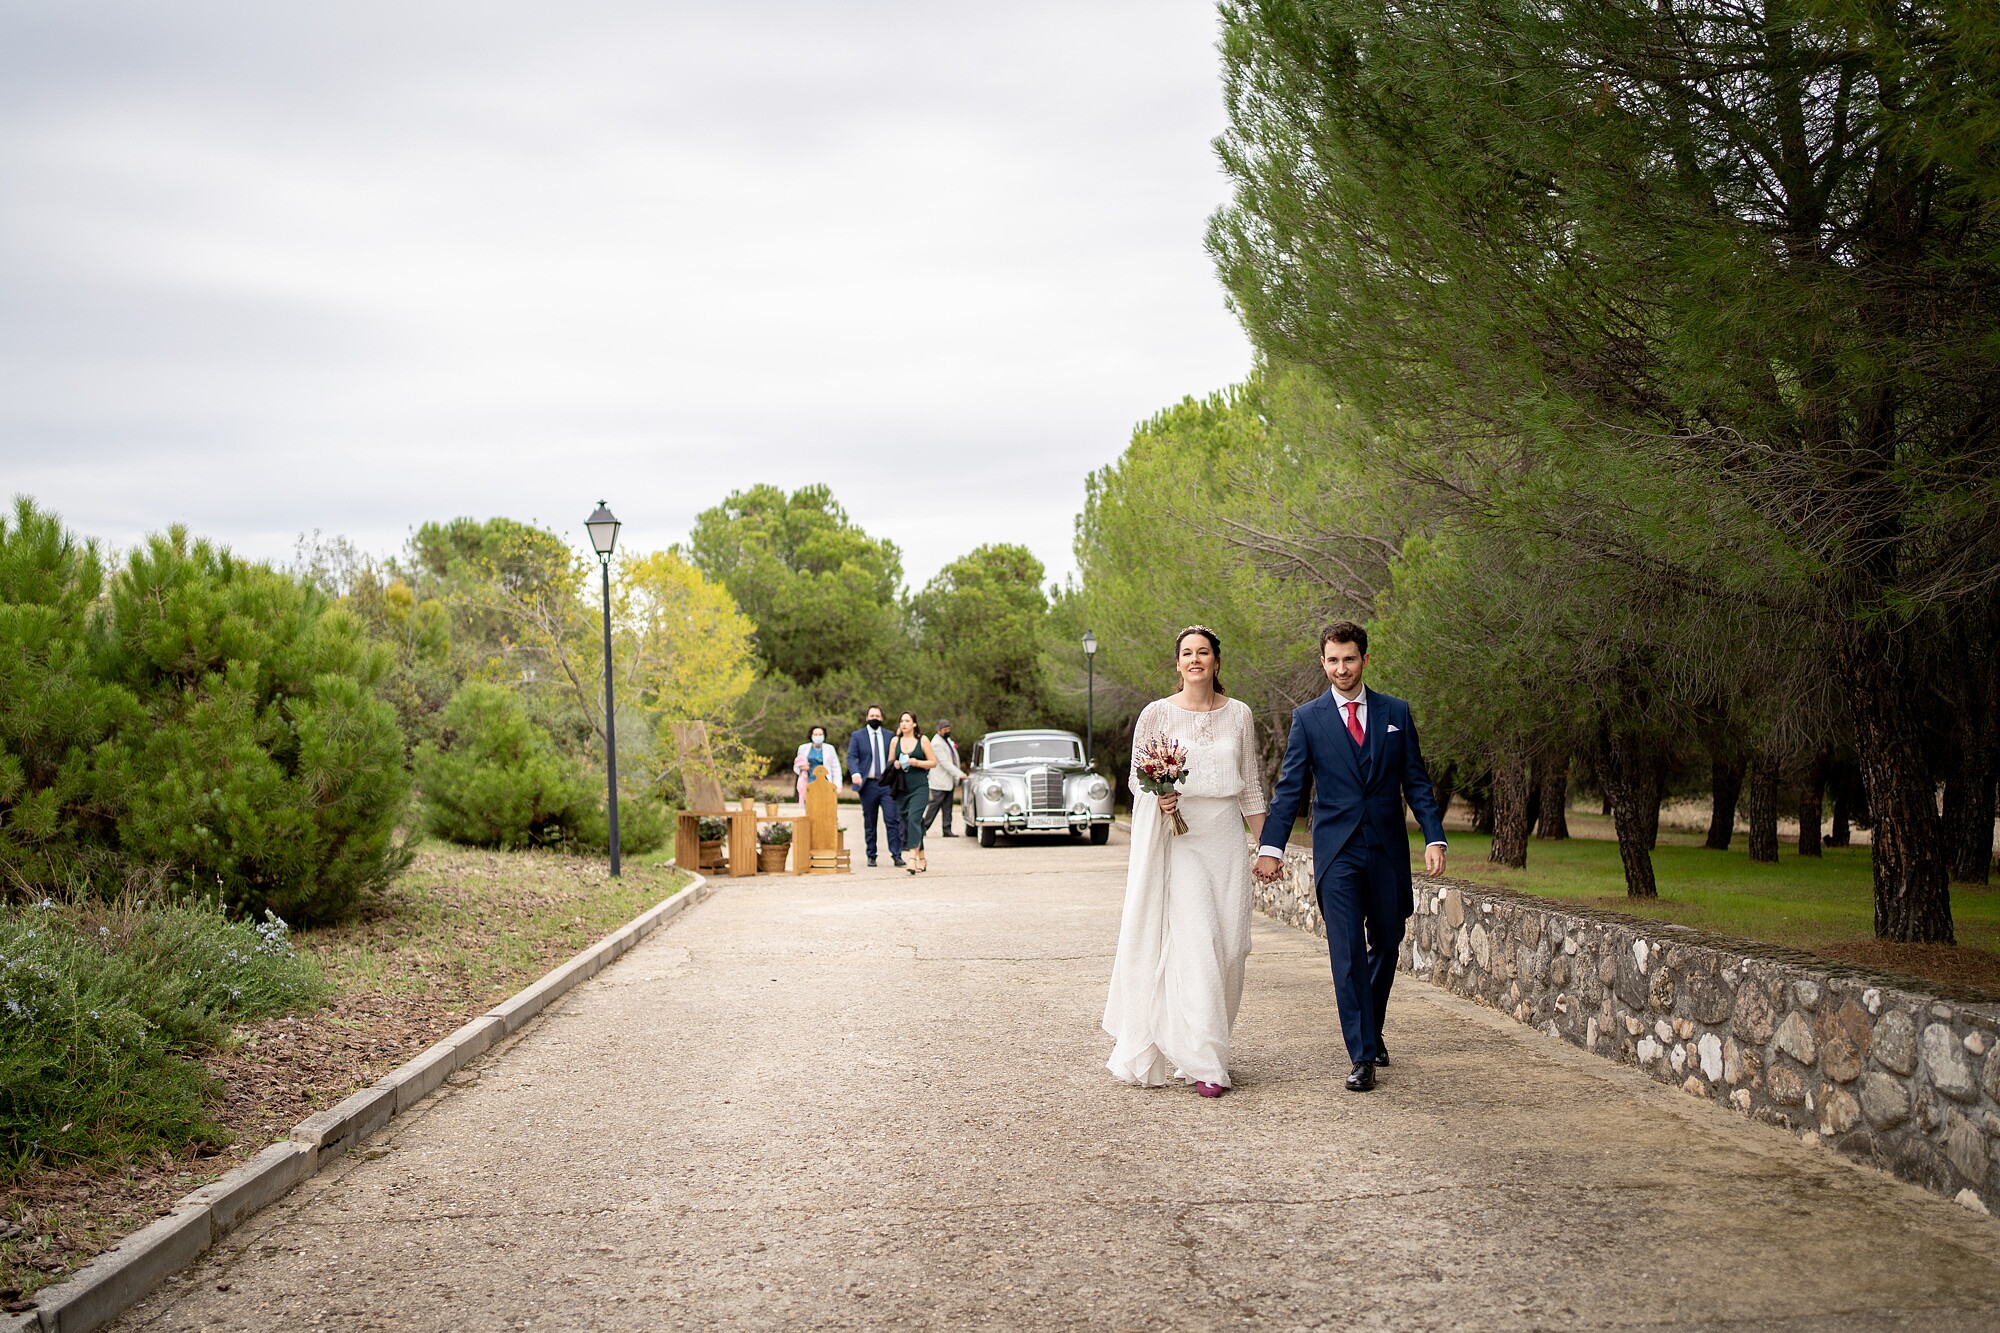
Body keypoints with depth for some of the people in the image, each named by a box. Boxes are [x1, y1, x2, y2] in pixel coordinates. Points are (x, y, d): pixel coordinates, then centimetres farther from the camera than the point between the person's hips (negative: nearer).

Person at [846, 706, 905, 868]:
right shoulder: (857, 736, 6)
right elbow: (851, 756, -5)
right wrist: (855, 773, -24)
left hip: (887, 784, 1)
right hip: (868, 784, -1)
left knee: (892, 819, -10)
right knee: (869, 823, 6)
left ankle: (896, 855, -10)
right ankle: (871, 856, 14)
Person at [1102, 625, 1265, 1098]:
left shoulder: (1239, 714, 8)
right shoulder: (1157, 714, 0)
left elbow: (1250, 785, 11)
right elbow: (1137, 778, 5)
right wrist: (1158, 798, -17)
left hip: (1226, 839, 3)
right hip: (1178, 841, -3)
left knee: (1230, 946, 1)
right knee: (1195, 944, -12)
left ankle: (1211, 1042, 18)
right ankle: (1203, 1063, -9)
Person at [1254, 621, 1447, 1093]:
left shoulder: (1396, 713, 7)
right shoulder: (1308, 717, 2)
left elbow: (1416, 781, 7)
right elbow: (1289, 787, 0)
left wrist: (1434, 838, -3)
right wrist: (1271, 846, -10)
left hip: (1387, 850, 2)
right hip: (1337, 851, -2)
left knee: (1386, 945, 12)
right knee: (1347, 953, -7)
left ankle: (1372, 1029, 35)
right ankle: (1362, 1057, -4)